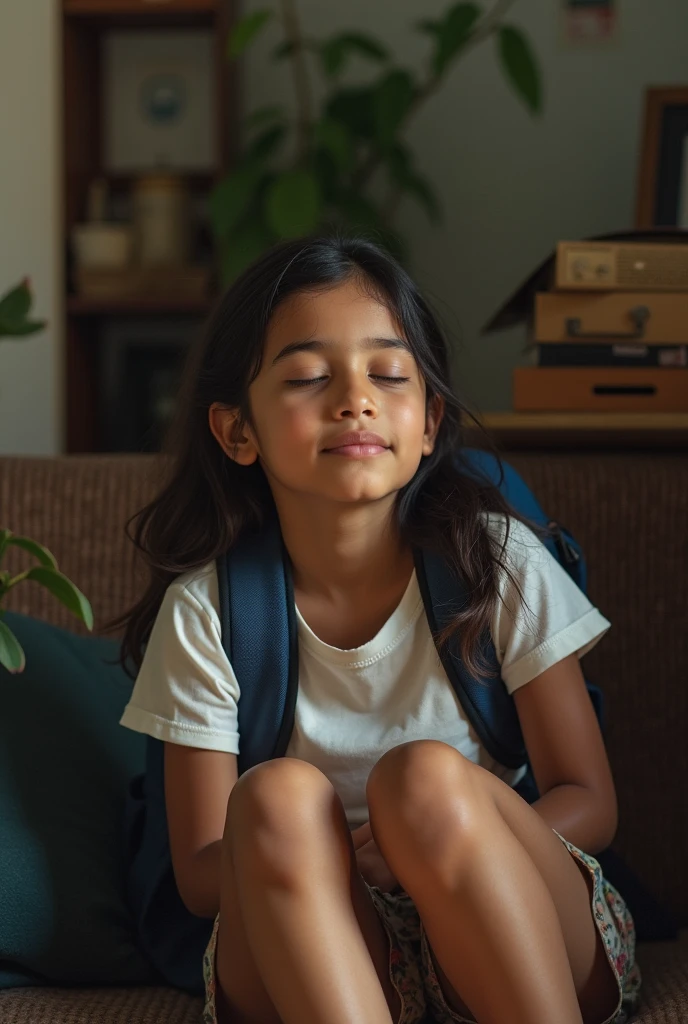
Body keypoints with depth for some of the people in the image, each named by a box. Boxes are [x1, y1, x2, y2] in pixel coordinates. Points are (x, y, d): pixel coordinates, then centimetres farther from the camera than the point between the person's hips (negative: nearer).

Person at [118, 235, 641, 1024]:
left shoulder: (498, 564, -4)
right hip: (308, 960, 1)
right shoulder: (206, 610, -4)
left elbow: (591, 807, -1)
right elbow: (200, 875, -2)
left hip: (527, 941, 0)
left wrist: (443, 832, -23)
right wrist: (331, 857, -25)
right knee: (277, 795, -31)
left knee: (424, 777, -31)